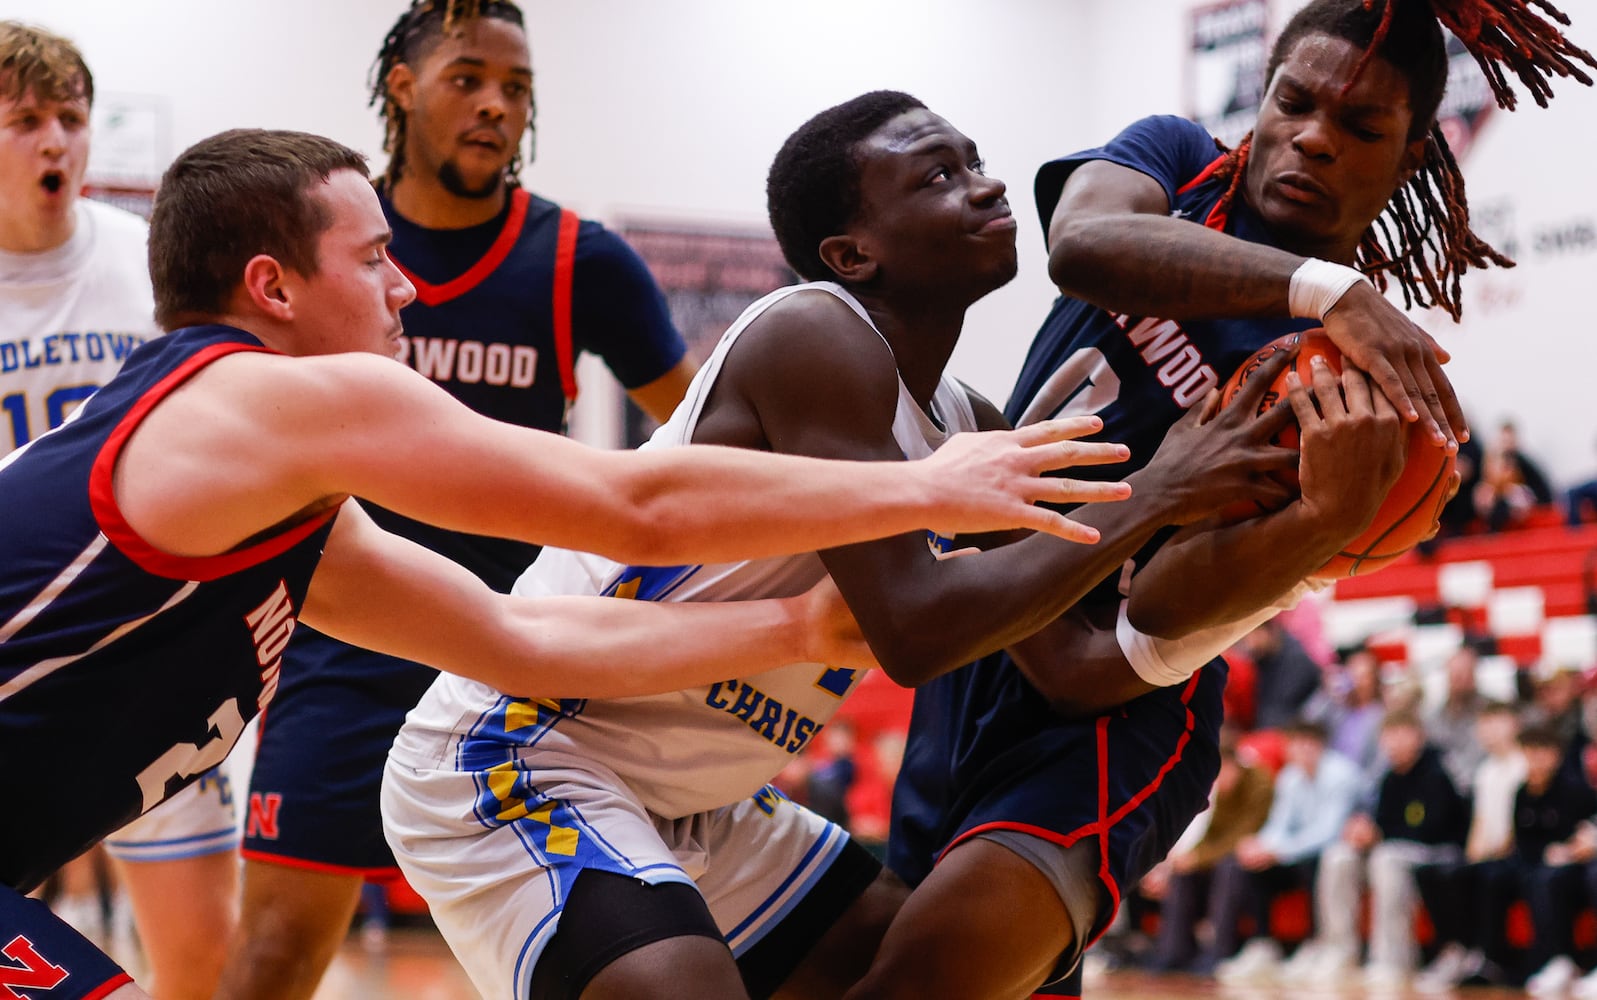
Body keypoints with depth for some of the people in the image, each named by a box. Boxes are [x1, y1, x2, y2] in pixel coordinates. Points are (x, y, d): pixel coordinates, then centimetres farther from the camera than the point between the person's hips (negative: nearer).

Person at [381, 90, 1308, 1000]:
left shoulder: (969, 428, 6)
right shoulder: (815, 337, -20)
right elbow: (915, 627, -29)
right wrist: (1154, 493, -22)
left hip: (688, 803, 10)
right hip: (513, 754, -10)